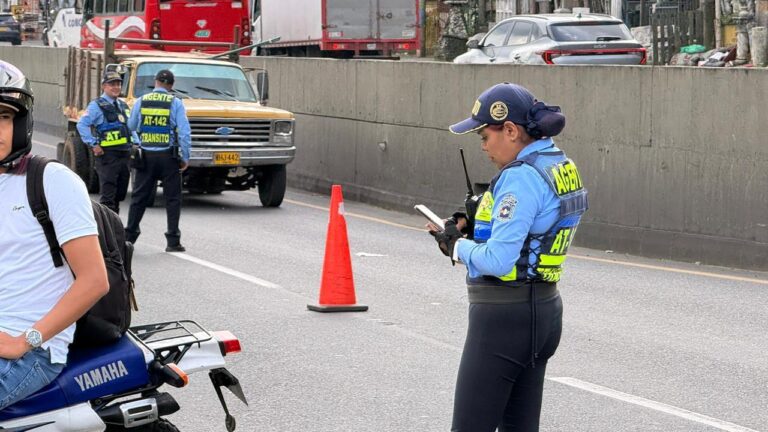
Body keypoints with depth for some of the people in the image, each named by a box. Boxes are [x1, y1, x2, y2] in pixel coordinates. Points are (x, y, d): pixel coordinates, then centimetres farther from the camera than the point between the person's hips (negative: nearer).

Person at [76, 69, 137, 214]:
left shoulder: (123, 106, 19)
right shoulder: (97, 105, -5)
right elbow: (82, 125, -13)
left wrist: (136, 144, 11)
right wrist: (94, 145, -17)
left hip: (125, 154, 7)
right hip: (107, 154, -7)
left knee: (120, 194, 13)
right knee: (108, 195, -10)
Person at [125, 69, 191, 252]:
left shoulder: (141, 101, 2)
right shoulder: (175, 103, -5)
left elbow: (131, 128, 8)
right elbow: (184, 133, -9)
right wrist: (185, 158, -2)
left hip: (146, 155, 2)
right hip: (168, 156, -2)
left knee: (139, 197, 9)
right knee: (173, 199, 4)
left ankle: (129, 236, 8)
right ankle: (173, 241, 2)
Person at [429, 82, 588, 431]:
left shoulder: (521, 177, -20)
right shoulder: (560, 166, 10)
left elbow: (497, 260, -25)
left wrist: (457, 246, -8)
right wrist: (473, 227, 6)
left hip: (505, 316, -10)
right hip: (544, 311, 10)